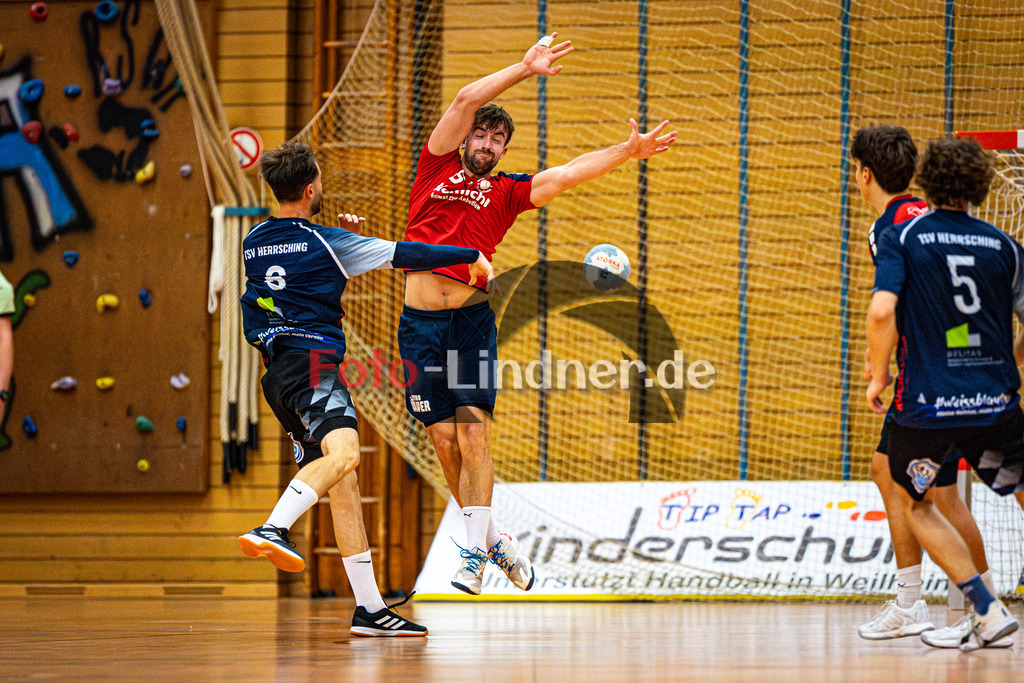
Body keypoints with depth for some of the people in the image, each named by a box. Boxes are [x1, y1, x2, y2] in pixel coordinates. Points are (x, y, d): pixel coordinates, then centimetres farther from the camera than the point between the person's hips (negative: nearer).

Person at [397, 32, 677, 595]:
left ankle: (475, 553, -8)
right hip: (420, 322, 0)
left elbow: (565, 175, 0)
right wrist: (525, 69, 1)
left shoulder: (506, 192, 11)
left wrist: (627, 151, -11)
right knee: (444, 440, 0)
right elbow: (465, 101, 2)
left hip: (472, 321, 0)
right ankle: (493, 540, 15)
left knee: (473, 435, -11)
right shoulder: (437, 168, 10)